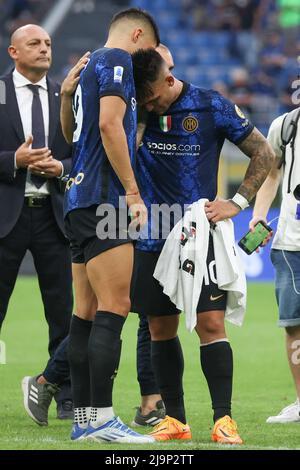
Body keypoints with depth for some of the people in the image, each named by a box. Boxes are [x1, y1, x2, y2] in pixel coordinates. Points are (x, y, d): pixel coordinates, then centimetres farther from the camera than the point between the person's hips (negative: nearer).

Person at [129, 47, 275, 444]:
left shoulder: (213, 107, -5)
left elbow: (263, 153, 4)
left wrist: (237, 203, -3)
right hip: (152, 237, 3)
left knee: (211, 324, -10)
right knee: (160, 329, 5)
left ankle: (223, 419, -8)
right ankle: (174, 419, 14)